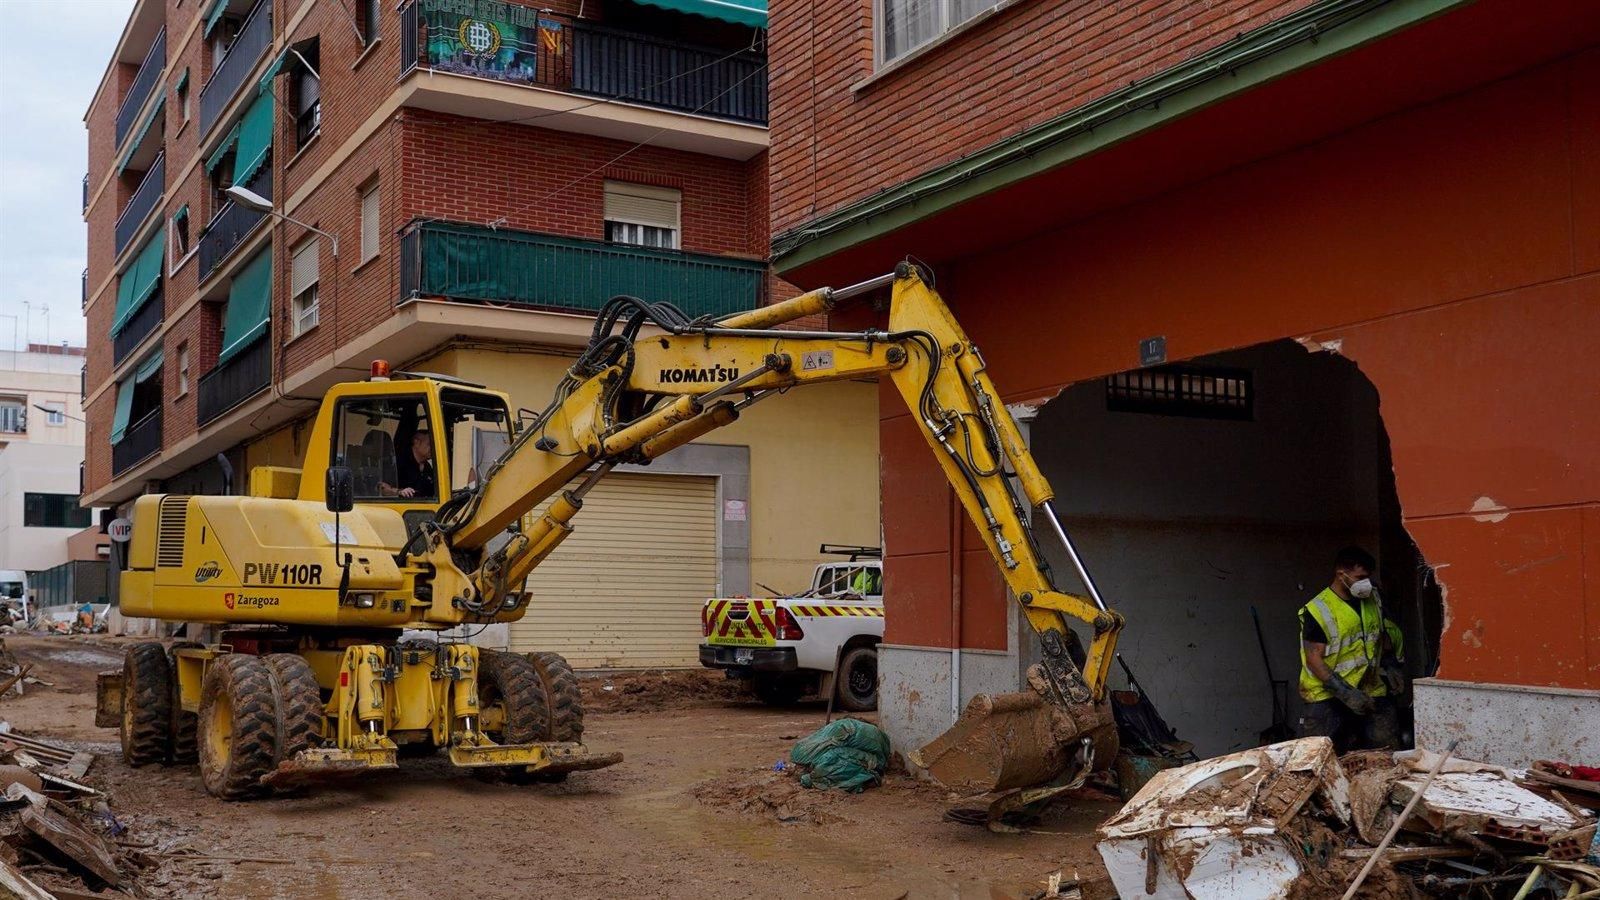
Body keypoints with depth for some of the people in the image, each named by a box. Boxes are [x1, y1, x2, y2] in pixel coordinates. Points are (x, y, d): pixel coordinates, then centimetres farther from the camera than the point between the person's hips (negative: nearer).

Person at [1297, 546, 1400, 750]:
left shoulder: (1372, 599, 10)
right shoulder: (1317, 610, -11)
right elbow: (1314, 659, -14)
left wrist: (1388, 667, 15)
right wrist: (1345, 693, -21)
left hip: (1372, 693, 6)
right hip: (1328, 697, -6)